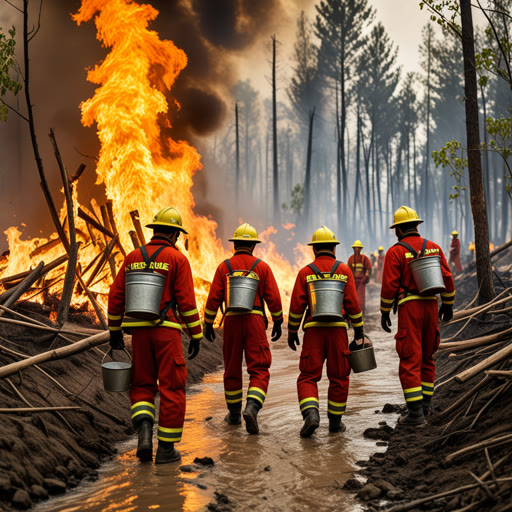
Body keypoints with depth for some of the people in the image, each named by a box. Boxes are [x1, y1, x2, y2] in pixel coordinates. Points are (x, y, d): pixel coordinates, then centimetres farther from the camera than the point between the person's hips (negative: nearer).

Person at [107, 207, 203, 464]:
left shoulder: (133, 257, 9)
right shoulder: (177, 259, -4)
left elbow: (116, 296, 10)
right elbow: (187, 301, -8)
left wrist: (114, 331, 19)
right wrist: (196, 336, -2)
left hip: (139, 331, 4)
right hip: (166, 330, -4)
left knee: (142, 386, 15)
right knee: (171, 389, 5)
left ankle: (144, 431, -10)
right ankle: (166, 448, 7)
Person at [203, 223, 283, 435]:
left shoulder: (224, 267, 6)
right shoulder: (262, 267, 4)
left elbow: (213, 298, 1)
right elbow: (273, 298, 1)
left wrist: (208, 324, 10)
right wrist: (278, 322, 13)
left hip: (231, 321, 2)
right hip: (255, 321, -1)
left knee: (232, 369, 14)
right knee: (259, 370, -2)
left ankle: (234, 414, 25)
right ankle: (252, 408, -24)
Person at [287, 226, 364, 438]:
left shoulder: (305, 272, 4)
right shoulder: (344, 271, 4)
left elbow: (297, 305, 0)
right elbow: (352, 303, 0)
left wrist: (292, 332, 9)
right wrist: (359, 330, 8)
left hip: (313, 330, 0)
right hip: (337, 329, 0)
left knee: (308, 376, 3)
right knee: (338, 376, 12)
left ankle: (311, 413, -19)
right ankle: (335, 421, 17)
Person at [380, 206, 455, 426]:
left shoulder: (395, 252, -6)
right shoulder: (433, 247, 9)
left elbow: (389, 286, -9)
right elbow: (447, 278, 9)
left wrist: (384, 313, 1)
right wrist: (448, 305, 19)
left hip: (409, 309, -5)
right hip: (431, 306, 5)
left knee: (410, 361, -4)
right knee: (427, 358, 18)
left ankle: (416, 412, -8)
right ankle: (424, 403, 25)